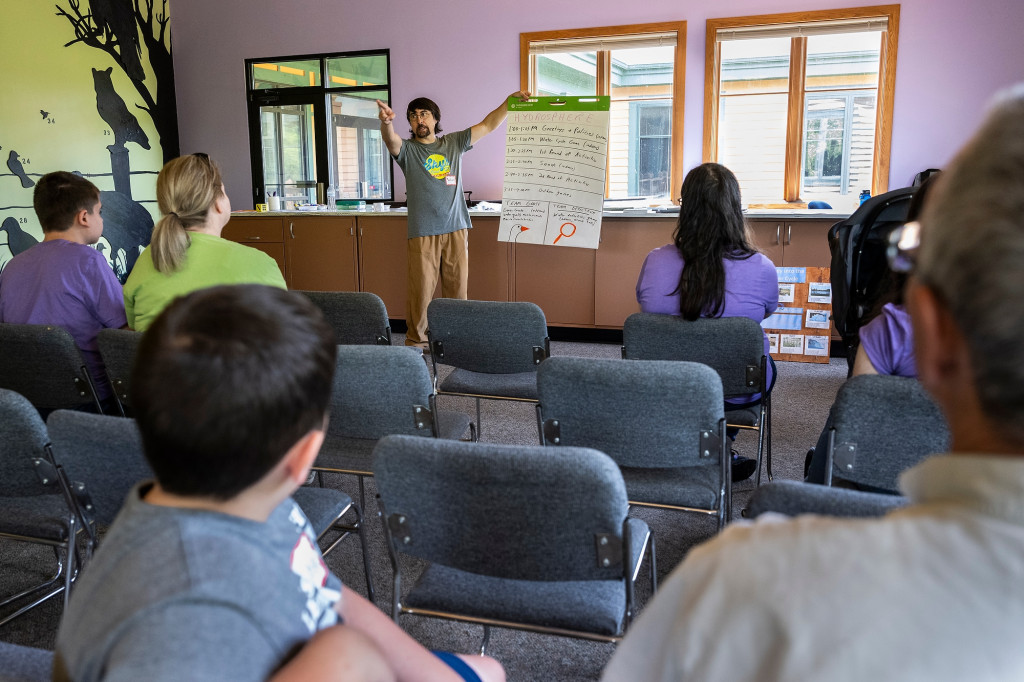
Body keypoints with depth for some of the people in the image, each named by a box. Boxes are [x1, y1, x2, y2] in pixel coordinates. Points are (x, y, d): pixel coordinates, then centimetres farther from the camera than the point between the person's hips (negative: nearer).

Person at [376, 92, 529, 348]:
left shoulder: (454, 143, 14)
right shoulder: (407, 150, 5)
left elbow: (488, 125, 14)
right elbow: (391, 140, -17)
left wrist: (510, 101, 4)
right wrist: (386, 122, -40)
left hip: (456, 228, 3)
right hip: (422, 233, -3)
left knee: (458, 288, 7)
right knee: (421, 290, -5)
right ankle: (415, 342, 7)